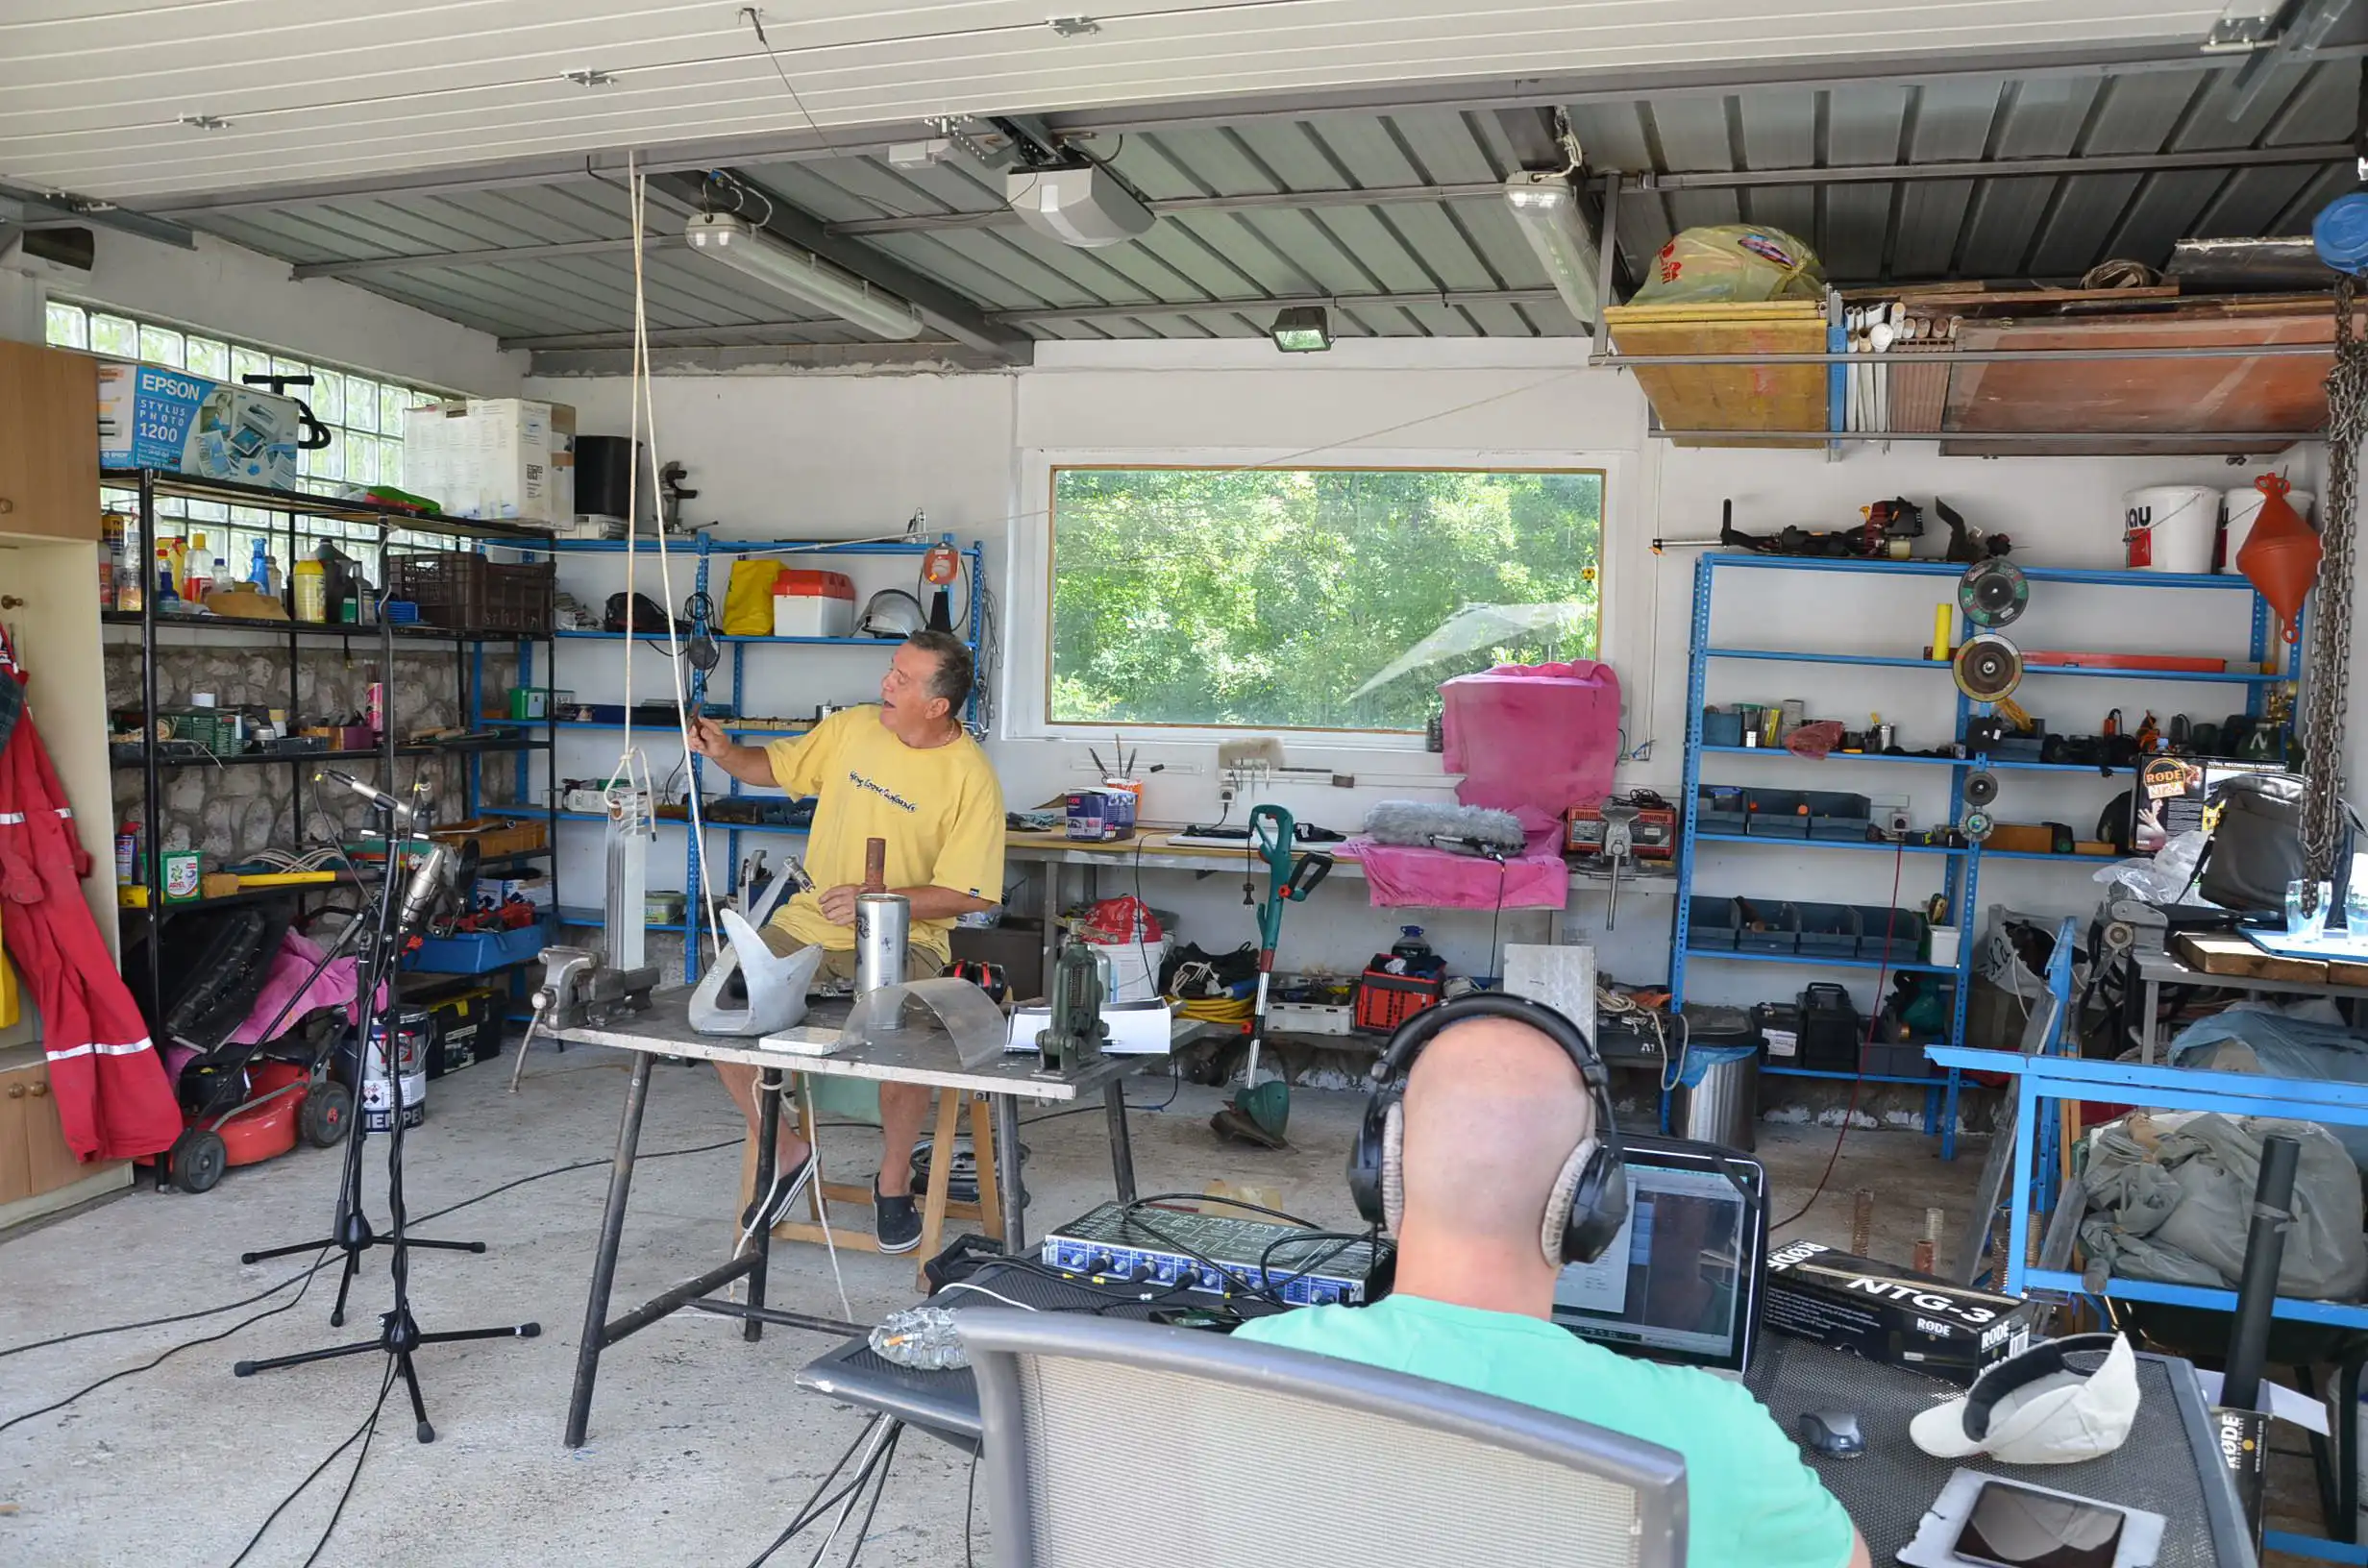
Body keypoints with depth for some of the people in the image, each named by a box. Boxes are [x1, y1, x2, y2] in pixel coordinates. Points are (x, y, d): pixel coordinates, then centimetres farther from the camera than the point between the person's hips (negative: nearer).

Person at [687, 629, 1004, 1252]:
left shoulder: (971, 780, -13)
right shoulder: (852, 728, 1)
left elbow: (966, 893, -14)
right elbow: (777, 765, 17)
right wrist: (724, 753, -3)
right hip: (812, 920, 5)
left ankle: (893, 1179, -3)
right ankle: (787, 1154, 11)